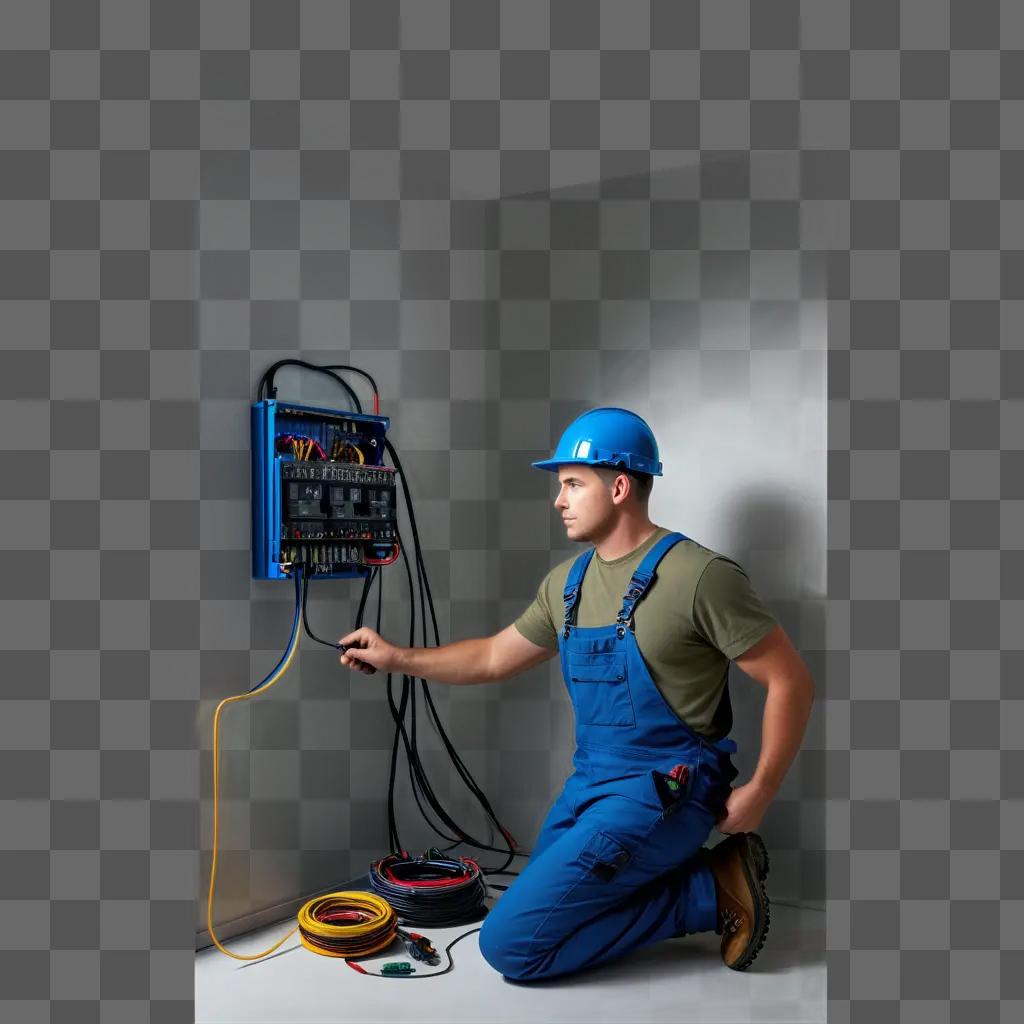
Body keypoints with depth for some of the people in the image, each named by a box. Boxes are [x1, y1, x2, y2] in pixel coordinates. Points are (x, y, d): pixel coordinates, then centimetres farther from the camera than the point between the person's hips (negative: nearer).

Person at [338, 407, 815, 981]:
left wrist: (758, 794, -14)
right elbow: (493, 659, 16)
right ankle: (708, 880, 16)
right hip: (588, 783, 8)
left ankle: (711, 893, -1)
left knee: (511, 942, -12)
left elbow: (792, 682, -13)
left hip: (663, 790, -8)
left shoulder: (699, 575, -17)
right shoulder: (569, 582, 6)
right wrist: (397, 658, 10)